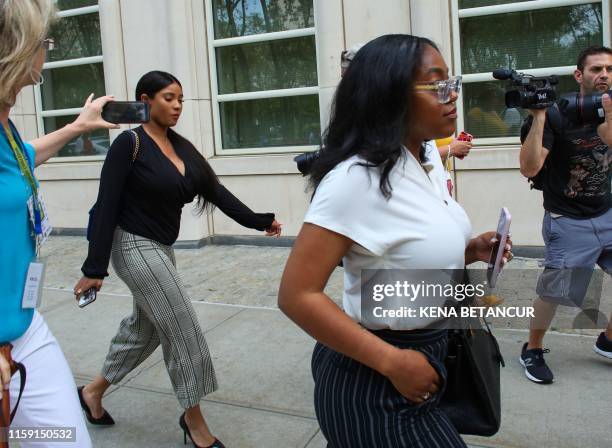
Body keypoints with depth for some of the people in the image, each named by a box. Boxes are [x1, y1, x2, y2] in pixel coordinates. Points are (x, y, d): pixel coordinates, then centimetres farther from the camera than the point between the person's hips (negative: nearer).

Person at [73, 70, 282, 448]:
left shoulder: (181, 146, 7)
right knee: (185, 332, -3)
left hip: (161, 248, 8)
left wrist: (258, 221, -4)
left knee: (145, 329, 20)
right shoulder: (129, 144, -14)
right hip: (136, 247, -8)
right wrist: (94, 269, -20)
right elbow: (106, 208, -17)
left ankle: (93, 391, 40)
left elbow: (214, 190, 4)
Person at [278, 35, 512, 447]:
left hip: (429, 351, 9)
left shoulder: (425, 162, 3)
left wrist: (468, 250, -1)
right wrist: (393, 362, -24)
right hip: (374, 382, -9)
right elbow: (297, 295, -27)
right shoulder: (357, 177, -25)